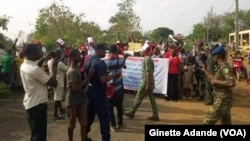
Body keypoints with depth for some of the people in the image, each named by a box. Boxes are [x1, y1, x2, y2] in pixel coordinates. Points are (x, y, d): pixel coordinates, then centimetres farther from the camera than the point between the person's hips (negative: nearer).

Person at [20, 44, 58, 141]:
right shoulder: (35, 69, -26)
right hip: (37, 104, -9)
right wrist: (54, 67, -9)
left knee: (35, 132, 23)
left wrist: (44, 59, 16)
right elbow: (53, 83, -21)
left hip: (29, 103, 9)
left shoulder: (24, 66, 2)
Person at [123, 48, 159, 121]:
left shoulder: (147, 59, -15)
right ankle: (155, 115, 11)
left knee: (138, 97, 1)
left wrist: (147, 85, -24)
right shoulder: (149, 59, 16)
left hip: (146, 81, -10)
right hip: (150, 81, 10)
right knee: (152, 99, 9)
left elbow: (148, 72, -22)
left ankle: (132, 113, 11)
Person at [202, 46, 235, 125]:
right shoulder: (221, 67, 11)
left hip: (222, 100, -11)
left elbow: (232, 83, -32)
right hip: (222, 99, 11)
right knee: (226, 122, 18)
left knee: (207, 122, -7)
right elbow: (215, 79, 22)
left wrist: (216, 82, -24)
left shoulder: (224, 67, -20)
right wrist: (205, 70, 23)